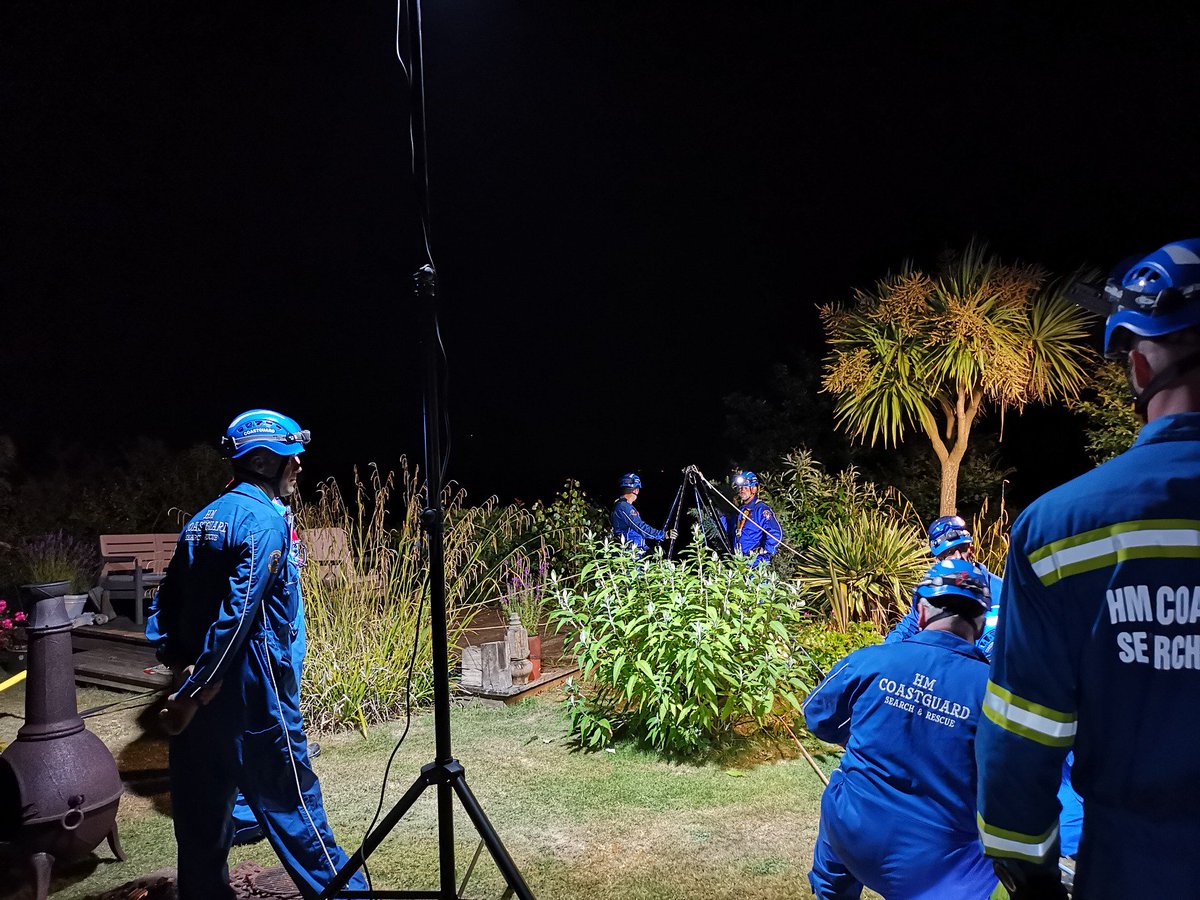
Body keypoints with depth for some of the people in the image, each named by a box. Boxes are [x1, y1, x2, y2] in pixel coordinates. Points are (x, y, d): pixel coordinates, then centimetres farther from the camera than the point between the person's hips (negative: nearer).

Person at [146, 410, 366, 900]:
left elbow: (164, 602, 11)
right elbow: (237, 615, -22)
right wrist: (192, 694, -18)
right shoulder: (265, 522, -15)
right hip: (251, 695, -8)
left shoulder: (201, 520, 12)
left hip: (198, 693, 8)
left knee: (201, 813, 15)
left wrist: (177, 663, 2)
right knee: (291, 805, 3)